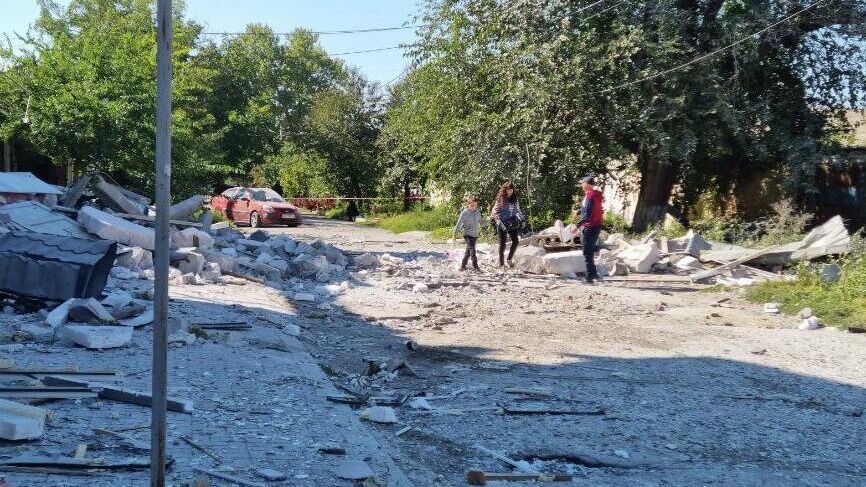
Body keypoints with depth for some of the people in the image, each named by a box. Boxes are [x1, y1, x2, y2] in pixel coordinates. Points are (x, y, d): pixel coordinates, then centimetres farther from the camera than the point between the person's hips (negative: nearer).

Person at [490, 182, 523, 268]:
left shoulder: (514, 199, 10)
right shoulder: (500, 199, -4)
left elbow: (518, 210, 21)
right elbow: (495, 212, -8)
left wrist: (521, 220, 11)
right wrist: (499, 222, -18)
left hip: (512, 224, 4)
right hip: (503, 224, -4)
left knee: (515, 241, -5)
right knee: (502, 243, 0)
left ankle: (509, 259, 10)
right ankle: (501, 263, 5)